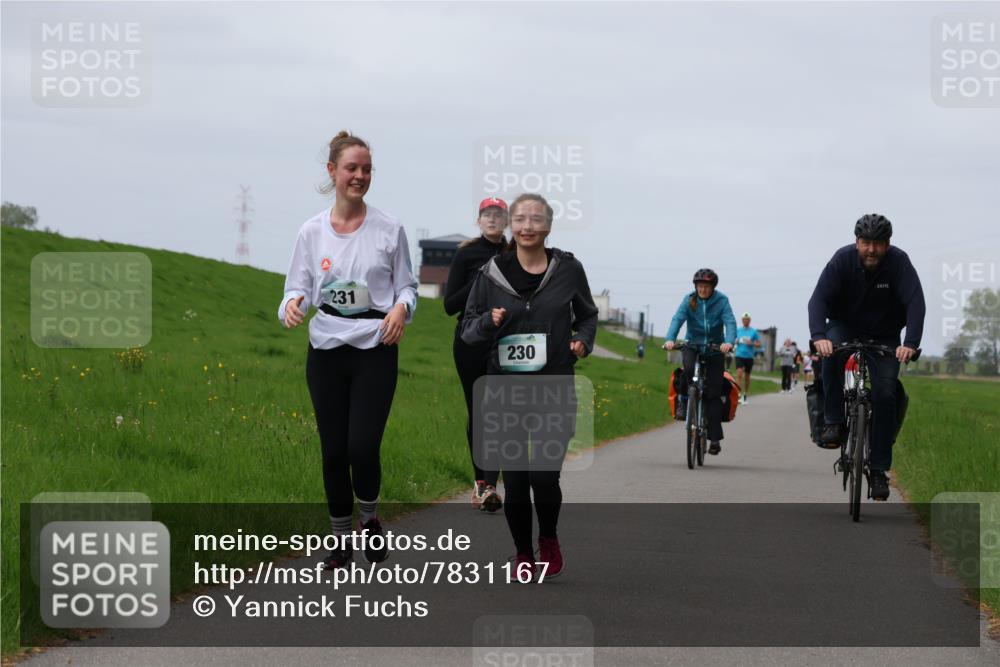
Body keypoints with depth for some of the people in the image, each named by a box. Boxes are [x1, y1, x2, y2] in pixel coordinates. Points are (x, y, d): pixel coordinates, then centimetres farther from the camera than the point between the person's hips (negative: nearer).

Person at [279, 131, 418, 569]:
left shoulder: (389, 229, 0)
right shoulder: (312, 232, 4)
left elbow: (407, 286, 7)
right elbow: (298, 287, 7)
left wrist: (402, 307, -15)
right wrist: (294, 303, -16)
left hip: (375, 351, -2)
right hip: (326, 350, 2)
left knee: (363, 447, -13)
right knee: (333, 450, 5)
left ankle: (369, 518, 16)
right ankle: (341, 538, 21)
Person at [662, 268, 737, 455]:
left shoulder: (721, 300, -7)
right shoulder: (689, 300, -4)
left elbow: (730, 322, -18)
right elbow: (678, 319, -15)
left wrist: (729, 342, -38)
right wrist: (670, 339, -34)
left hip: (715, 348, -1)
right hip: (693, 345, 1)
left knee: (713, 393, -5)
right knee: (689, 369, -34)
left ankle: (715, 438, -2)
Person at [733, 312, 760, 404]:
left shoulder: (753, 331, 3)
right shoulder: (738, 330, 7)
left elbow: (759, 344, 4)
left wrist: (751, 343, -15)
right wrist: (735, 342, -6)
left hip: (749, 356, 0)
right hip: (739, 355, 0)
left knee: (747, 376, 10)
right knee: (739, 373, -18)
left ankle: (746, 395, 23)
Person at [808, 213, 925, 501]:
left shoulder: (899, 262, -21)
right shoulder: (843, 259, -21)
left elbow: (916, 303, -31)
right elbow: (818, 299, -29)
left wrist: (911, 344, -46)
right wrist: (819, 336, -47)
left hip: (884, 337, 0)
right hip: (844, 328, 0)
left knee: (884, 396, -12)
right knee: (832, 354, -34)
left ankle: (879, 469, -3)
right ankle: (833, 422, -22)